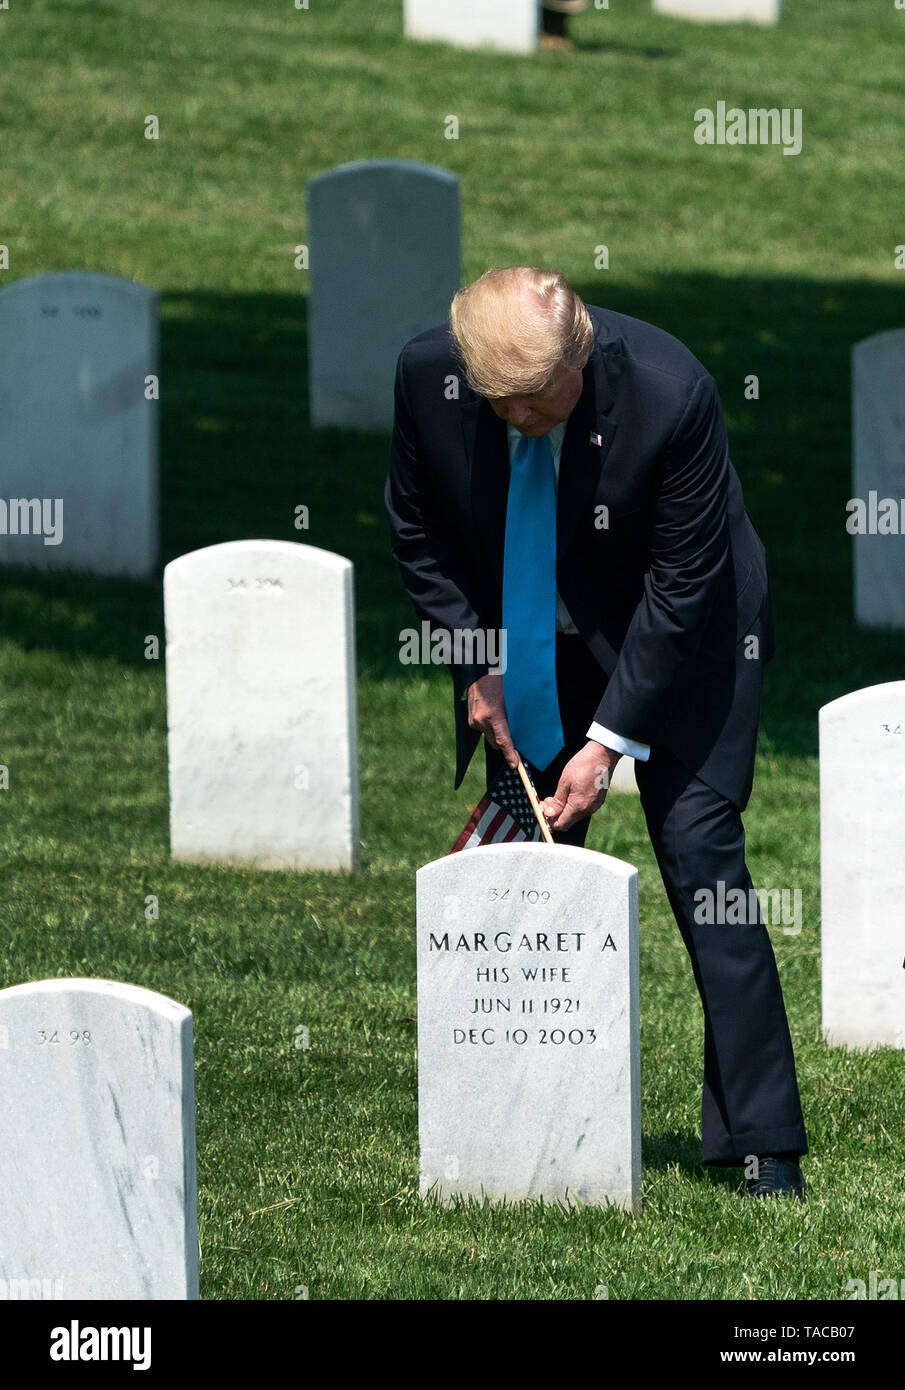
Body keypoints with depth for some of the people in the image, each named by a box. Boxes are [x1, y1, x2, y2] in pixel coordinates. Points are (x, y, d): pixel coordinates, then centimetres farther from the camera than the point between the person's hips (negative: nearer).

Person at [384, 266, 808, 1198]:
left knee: (698, 846, -13)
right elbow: (417, 528, -1)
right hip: (521, 646, 4)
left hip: (676, 635, -4)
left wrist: (610, 739, -21)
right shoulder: (427, 373, -20)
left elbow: (681, 585, -22)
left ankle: (762, 1145, -10)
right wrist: (477, 667, -8)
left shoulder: (670, 393, -31)